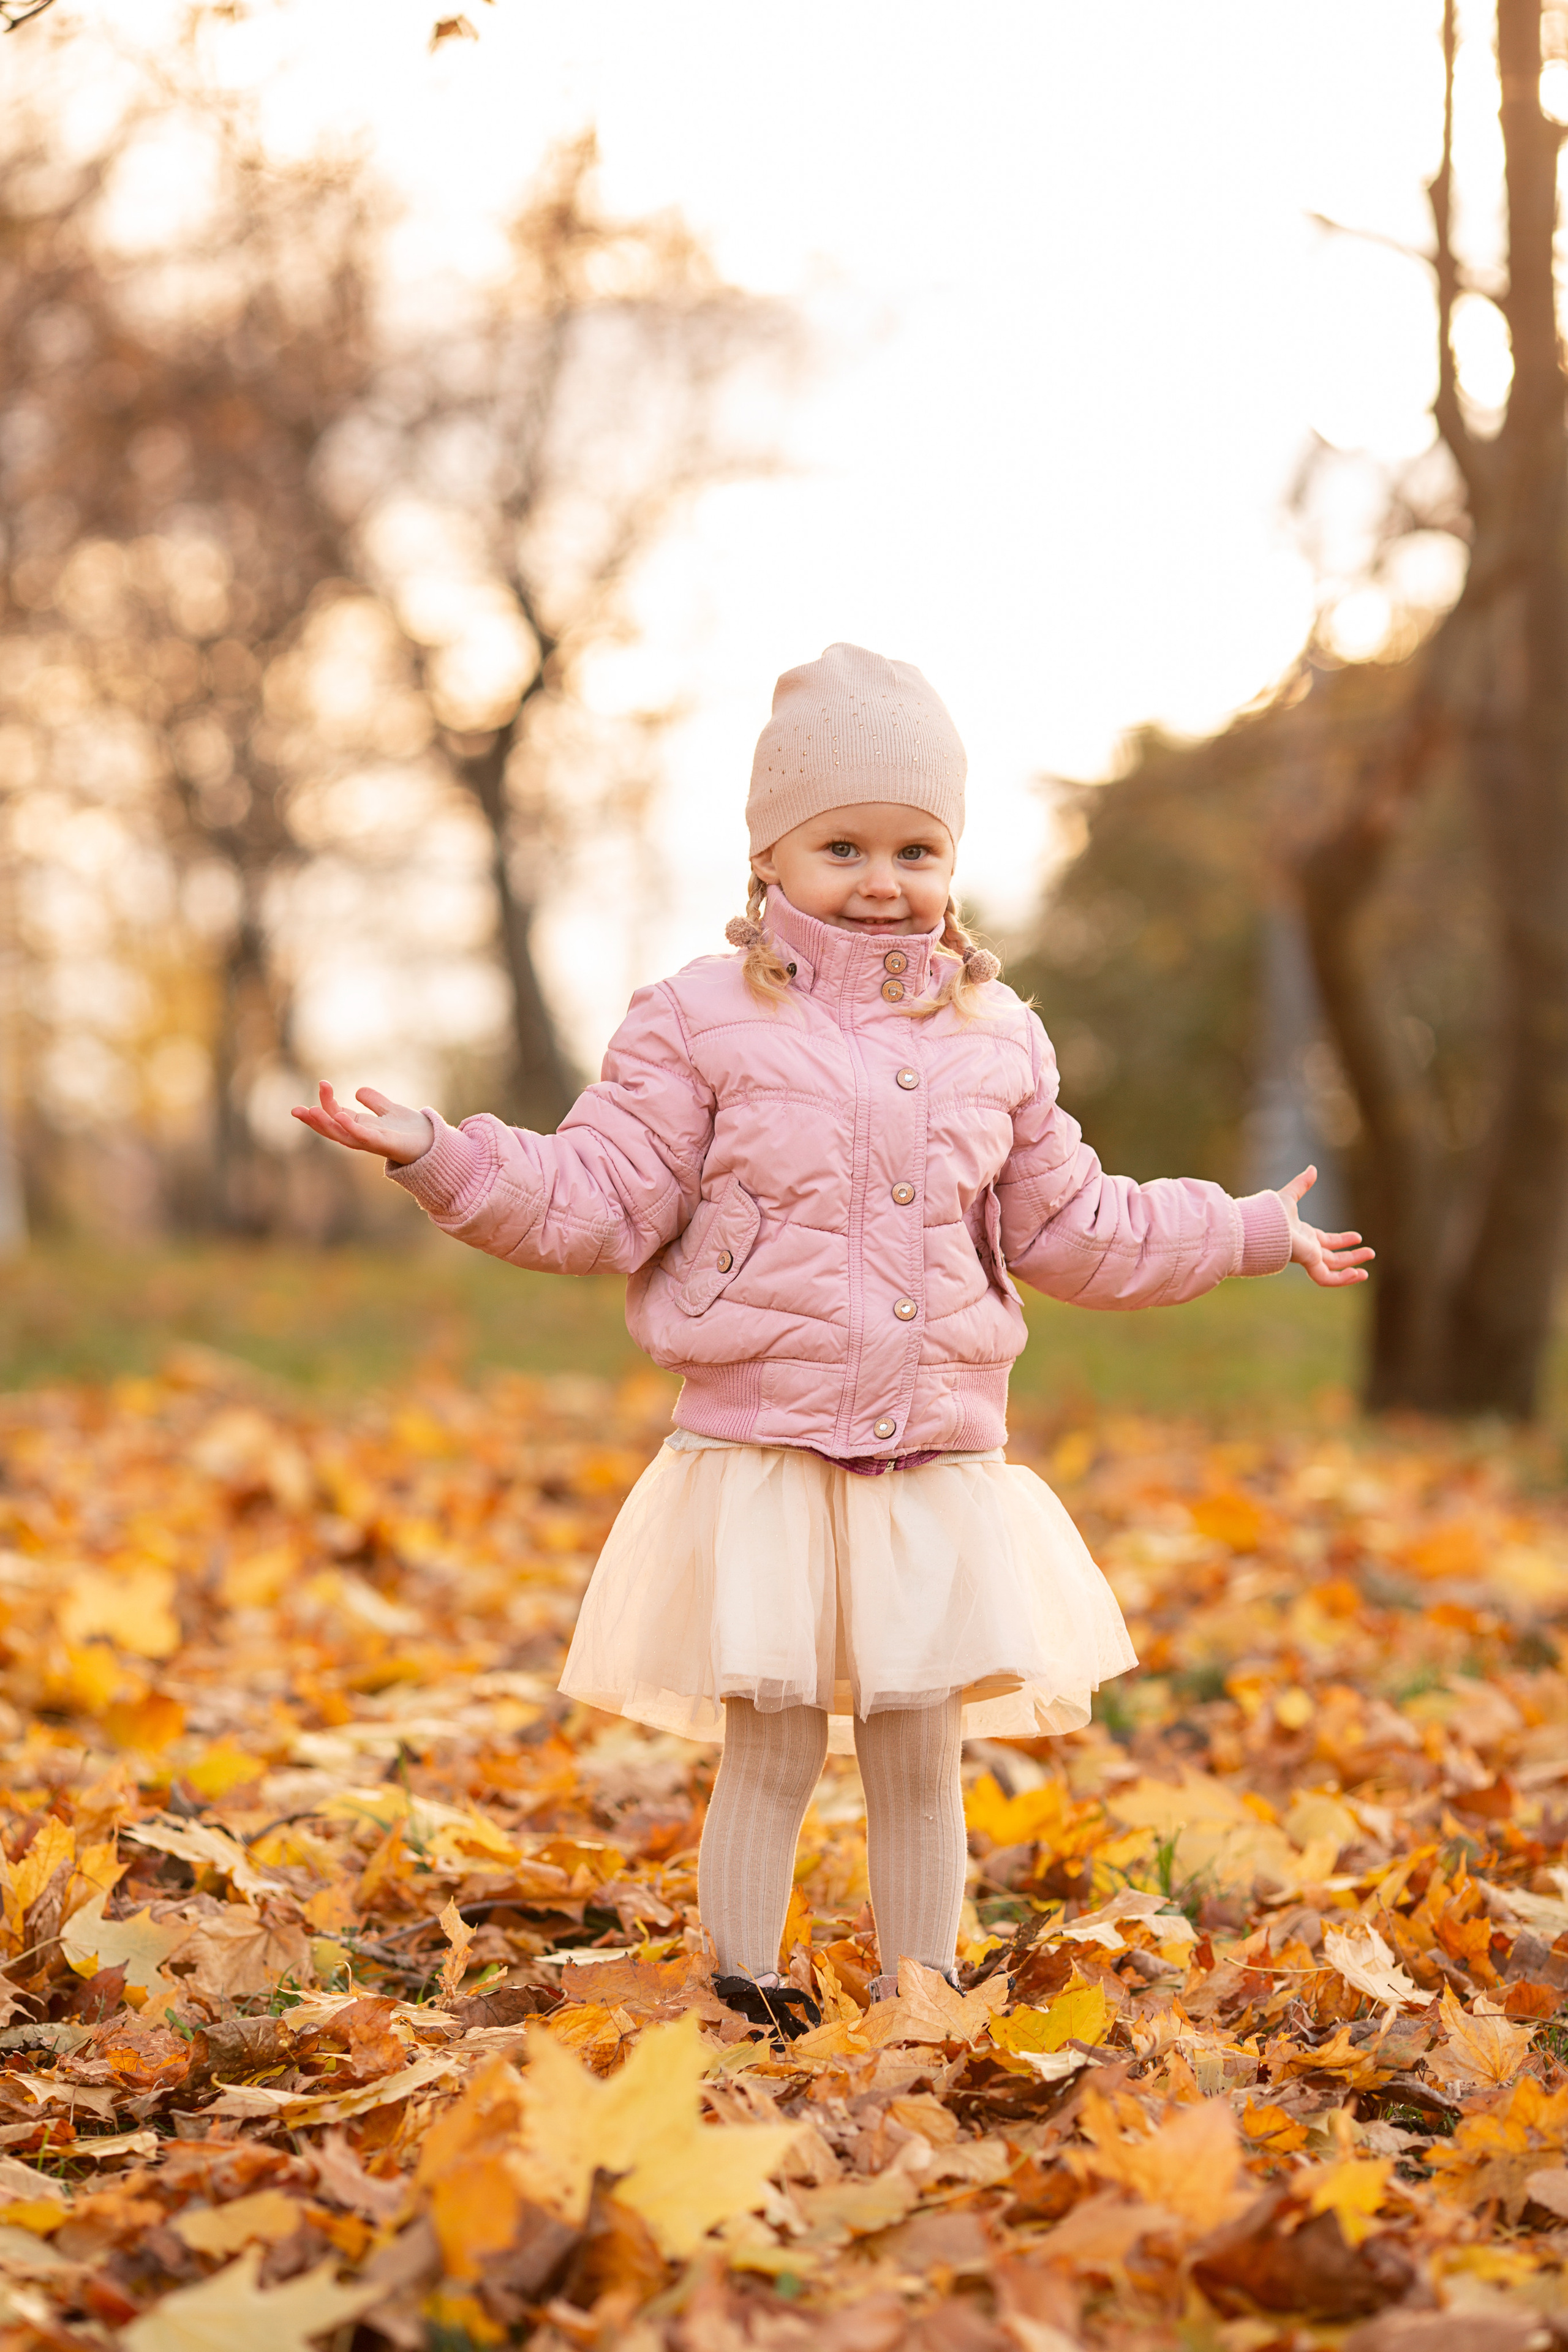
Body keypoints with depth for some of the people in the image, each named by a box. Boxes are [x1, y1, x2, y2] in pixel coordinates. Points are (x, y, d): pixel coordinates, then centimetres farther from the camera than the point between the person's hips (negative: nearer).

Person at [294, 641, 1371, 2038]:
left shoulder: (995, 1036, 11)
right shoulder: (704, 1020, -1)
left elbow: (1075, 1228, 21)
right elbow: (597, 1203, -4)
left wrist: (1256, 1233, 27)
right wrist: (440, 1154, -17)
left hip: (939, 1468, 3)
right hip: (760, 1462, -3)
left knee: (920, 1764, 8)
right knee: (767, 1760, 2)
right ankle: (742, 2003, 16)